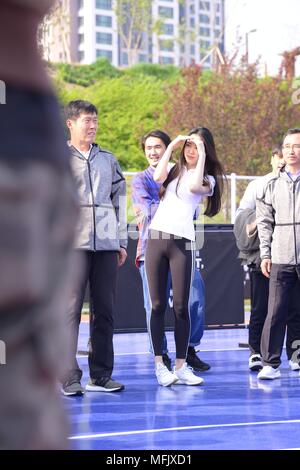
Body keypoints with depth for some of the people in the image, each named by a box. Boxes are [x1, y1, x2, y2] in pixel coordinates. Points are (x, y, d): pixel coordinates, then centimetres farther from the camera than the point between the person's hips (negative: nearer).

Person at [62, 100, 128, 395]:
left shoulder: (107, 159, 18)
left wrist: (122, 241, 15)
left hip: (107, 245, 4)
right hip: (73, 245, -4)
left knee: (104, 309, 5)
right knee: (71, 309, -7)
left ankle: (100, 375, 12)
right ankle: (69, 377, -5)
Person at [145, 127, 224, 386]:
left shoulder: (207, 178, 10)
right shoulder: (173, 169, 18)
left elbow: (193, 186, -13)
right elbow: (157, 177, -5)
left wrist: (202, 156, -7)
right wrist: (171, 147, 1)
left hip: (182, 241, -2)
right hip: (156, 237, 2)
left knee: (181, 307, -4)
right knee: (158, 305, 0)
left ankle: (180, 366, 2)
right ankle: (159, 365, 3)